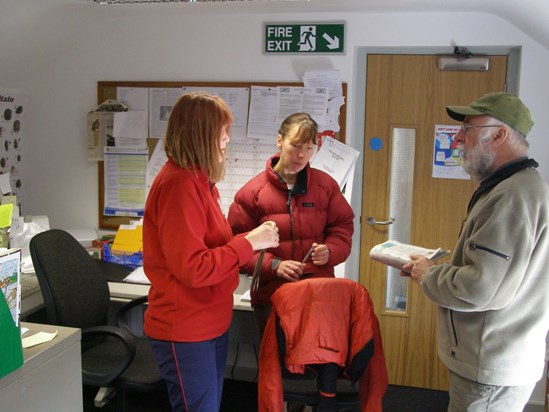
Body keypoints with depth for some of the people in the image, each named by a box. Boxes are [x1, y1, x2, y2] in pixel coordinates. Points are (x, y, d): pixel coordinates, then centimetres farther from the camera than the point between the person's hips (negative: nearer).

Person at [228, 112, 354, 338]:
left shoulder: (326, 184, 4)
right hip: (271, 293, -1)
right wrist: (273, 265, -17)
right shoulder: (252, 191, -3)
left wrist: (330, 251, -10)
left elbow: (342, 226, 10)